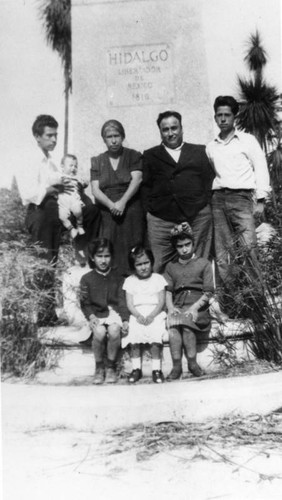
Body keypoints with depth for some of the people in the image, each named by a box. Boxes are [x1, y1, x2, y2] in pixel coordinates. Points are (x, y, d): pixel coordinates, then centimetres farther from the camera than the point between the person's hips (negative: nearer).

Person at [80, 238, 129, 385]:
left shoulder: (117, 277, 9)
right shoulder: (87, 278, 6)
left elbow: (122, 300, 5)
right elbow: (85, 302, 3)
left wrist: (125, 319, -9)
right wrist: (91, 316, -15)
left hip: (114, 312, 1)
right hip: (96, 314, -1)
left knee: (114, 330, -31)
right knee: (99, 332, -32)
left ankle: (111, 367, -9)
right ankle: (99, 367, -9)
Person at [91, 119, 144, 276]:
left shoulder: (134, 156, 8)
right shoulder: (97, 161, 12)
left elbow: (137, 180, -7)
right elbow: (96, 190, 2)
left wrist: (122, 202, -19)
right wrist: (111, 205, -14)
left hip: (131, 212, -1)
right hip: (106, 215, 2)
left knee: (130, 253, -5)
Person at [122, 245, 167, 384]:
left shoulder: (158, 279, 7)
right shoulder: (130, 281, 10)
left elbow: (161, 302, 1)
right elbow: (129, 304, 4)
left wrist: (151, 316, -14)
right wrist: (138, 316, -14)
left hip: (155, 314, -1)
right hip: (137, 315, 1)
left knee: (155, 336, -25)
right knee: (134, 336, -23)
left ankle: (156, 369, -12)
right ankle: (136, 368, -9)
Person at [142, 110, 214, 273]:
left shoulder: (200, 152, 16)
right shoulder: (150, 156, 15)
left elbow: (209, 179, 12)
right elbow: (146, 186, 11)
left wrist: (204, 203, 1)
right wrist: (151, 209, -1)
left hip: (197, 218, 0)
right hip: (161, 221, 0)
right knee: (160, 267, -3)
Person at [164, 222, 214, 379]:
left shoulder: (204, 263, 13)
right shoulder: (171, 266, 23)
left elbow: (208, 292, 3)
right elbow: (167, 291, 12)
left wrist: (194, 307, -13)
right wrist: (170, 307, -9)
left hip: (198, 306, -2)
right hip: (177, 306, 2)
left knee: (185, 321, -34)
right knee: (173, 323, -31)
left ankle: (192, 363, -24)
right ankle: (176, 366, -30)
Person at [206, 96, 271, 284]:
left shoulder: (248, 140, 6)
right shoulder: (211, 147, 16)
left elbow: (261, 169, 2)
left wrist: (260, 200, -5)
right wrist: (208, 198, 8)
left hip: (241, 197, -3)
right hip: (218, 199, 4)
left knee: (248, 247, -15)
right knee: (222, 249, 2)